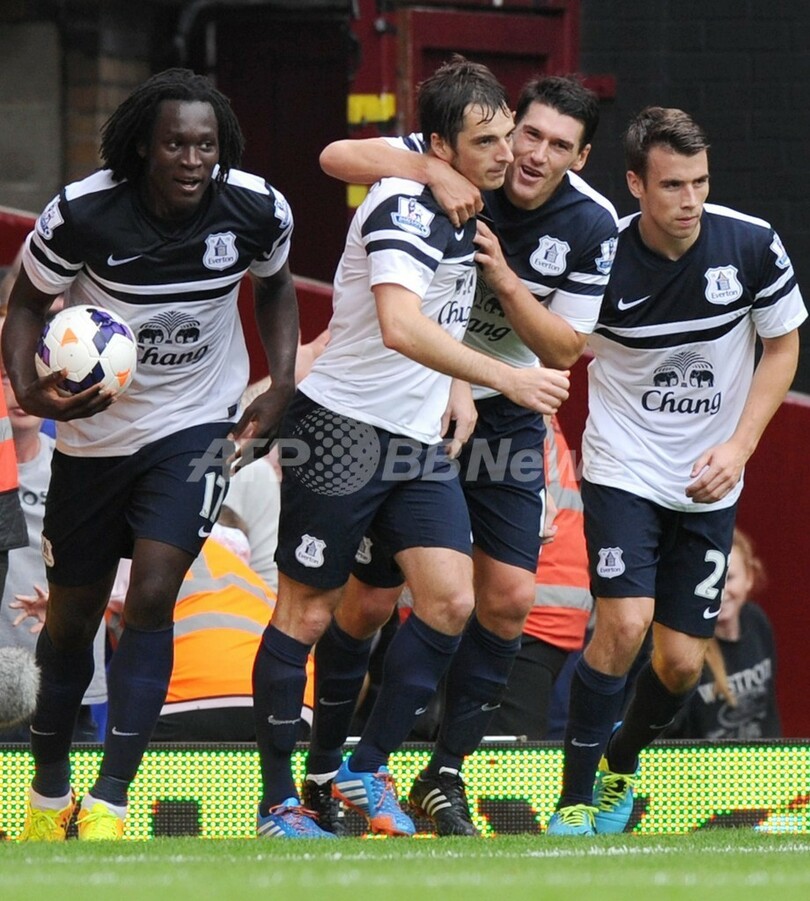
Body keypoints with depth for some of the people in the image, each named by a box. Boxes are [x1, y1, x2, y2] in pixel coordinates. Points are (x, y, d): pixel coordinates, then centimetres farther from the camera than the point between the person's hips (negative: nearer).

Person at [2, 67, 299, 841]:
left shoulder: (257, 210, -15)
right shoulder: (81, 215, -22)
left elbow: (274, 285, 8)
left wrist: (282, 383, -4)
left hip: (196, 423, 0)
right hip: (92, 429, 0)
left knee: (150, 601, -18)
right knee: (71, 615, 11)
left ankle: (107, 806, -16)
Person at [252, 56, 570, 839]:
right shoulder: (405, 207, -19)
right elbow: (401, 326, -34)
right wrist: (505, 378, -39)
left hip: (418, 441, 8)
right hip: (342, 431, -8)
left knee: (450, 601, -6)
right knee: (306, 613, 1)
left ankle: (366, 771, 6)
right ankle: (277, 803, 9)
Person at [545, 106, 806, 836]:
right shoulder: (604, 255, -17)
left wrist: (738, 447, -10)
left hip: (707, 487, 2)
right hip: (623, 468, -2)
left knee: (682, 662, 3)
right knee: (624, 624, -21)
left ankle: (621, 768, 34)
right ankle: (575, 803, -8)